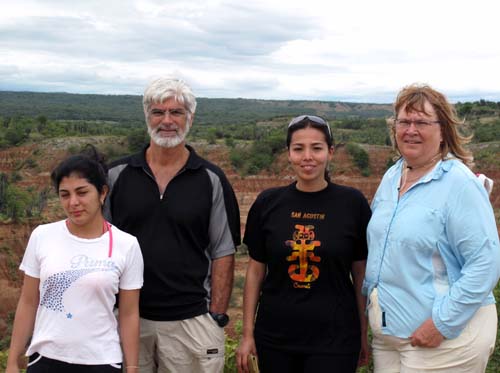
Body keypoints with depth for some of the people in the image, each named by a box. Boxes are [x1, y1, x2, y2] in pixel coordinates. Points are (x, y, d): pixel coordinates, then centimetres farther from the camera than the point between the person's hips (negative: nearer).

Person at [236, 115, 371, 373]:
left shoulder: (352, 203, -4)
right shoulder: (268, 203, -1)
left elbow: (361, 274, 2)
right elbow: (255, 271, 5)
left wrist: (364, 334, 4)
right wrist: (247, 333, 4)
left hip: (334, 339, -1)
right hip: (274, 339, 2)